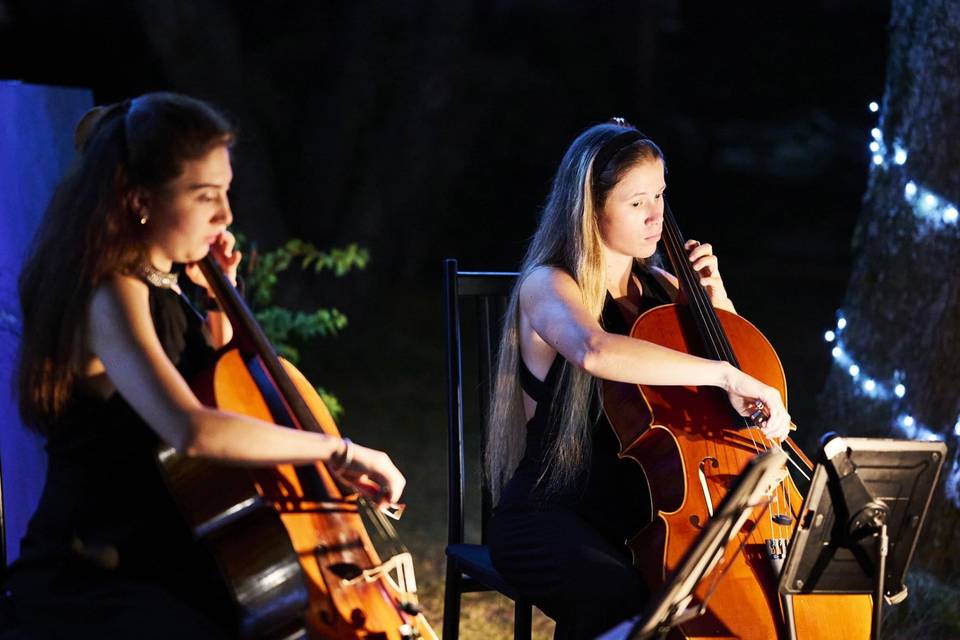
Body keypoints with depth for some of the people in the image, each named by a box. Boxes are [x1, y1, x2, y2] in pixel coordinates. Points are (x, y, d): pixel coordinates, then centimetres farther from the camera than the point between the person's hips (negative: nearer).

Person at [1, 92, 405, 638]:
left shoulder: (160, 286, 10)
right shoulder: (111, 297, -18)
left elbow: (219, 392, 27)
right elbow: (192, 429, -35)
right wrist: (339, 450, -28)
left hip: (166, 567, 10)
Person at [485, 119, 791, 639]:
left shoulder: (659, 289, 13)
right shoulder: (548, 285, -8)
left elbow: (751, 360, 24)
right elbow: (595, 351, -33)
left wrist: (716, 301, 7)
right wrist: (724, 374, -37)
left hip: (641, 515, 6)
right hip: (551, 517, -6)